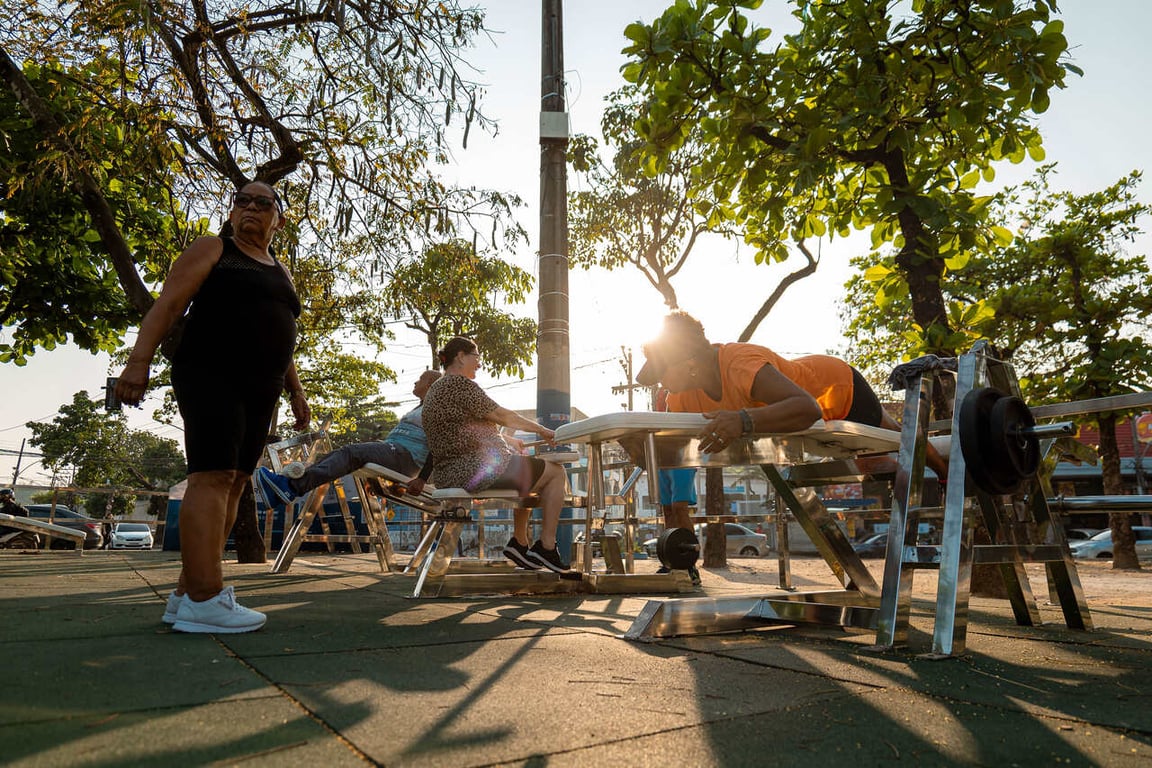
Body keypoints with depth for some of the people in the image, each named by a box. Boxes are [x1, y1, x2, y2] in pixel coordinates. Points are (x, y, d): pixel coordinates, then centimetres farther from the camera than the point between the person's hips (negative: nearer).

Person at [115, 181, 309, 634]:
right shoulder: (212, 250, 6)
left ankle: (186, 594, 4)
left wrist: (295, 392, 20)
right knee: (213, 477, -17)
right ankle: (206, 598, -21)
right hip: (211, 377, -7)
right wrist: (139, 360, -18)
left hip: (260, 392, 7)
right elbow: (168, 304, -5)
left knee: (234, 483, 0)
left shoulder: (281, 273, 24)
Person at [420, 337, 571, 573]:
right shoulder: (460, 383, -12)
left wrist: (511, 442, 25)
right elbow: (502, 416, -11)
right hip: (475, 469, -11)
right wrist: (542, 430, 2)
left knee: (527, 473, 30)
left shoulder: (435, 390, 21)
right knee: (556, 473, 0)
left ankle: (520, 543, 25)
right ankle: (546, 547, 0)